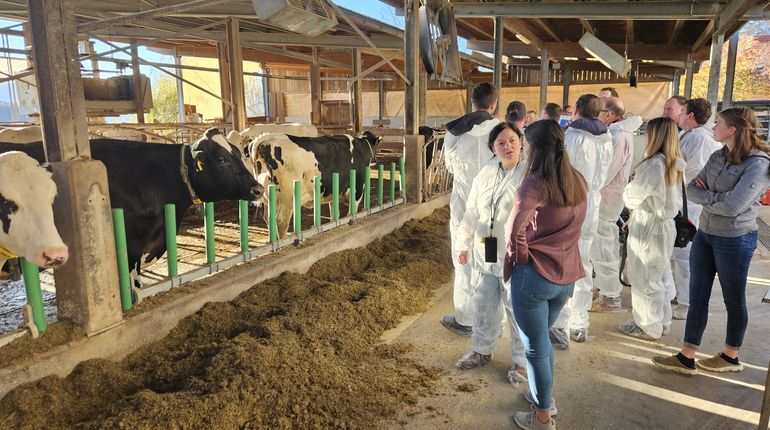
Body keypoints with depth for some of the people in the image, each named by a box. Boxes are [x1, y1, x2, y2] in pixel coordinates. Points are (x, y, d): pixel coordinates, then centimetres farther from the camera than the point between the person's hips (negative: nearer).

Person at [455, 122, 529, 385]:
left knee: (518, 310, 5)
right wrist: (464, 244, 14)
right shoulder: (485, 175, 7)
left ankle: (523, 361, 25)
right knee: (483, 306, 19)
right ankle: (482, 350, 40)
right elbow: (472, 213, 13)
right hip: (484, 254, 6)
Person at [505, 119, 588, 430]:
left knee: (535, 347, 10)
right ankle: (543, 395, 43)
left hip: (534, 275, -7)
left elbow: (514, 227, -28)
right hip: (566, 275, 7)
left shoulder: (536, 183, -19)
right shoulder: (577, 181, 4)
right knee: (542, 339, 26)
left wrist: (519, 255, -11)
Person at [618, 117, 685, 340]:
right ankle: (661, 321, 34)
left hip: (648, 227, -9)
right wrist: (638, 211, 5)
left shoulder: (653, 165, -22)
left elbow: (632, 195, -12)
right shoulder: (675, 165, 5)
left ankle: (648, 327, 19)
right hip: (665, 224, 9)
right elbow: (665, 196, 9)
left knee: (643, 279, 6)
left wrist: (631, 205, 10)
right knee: (654, 277, 21)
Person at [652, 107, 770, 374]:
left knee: (734, 301, 11)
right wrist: (716, 197, -16)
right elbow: (692, 190, 2)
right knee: (697, 297, 9)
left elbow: (732, 206, -24)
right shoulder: (718, 157, 5)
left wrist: (705, 196, -9)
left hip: (735, 240, -7)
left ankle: (731, 357, 30)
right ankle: (686, 358, 18)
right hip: (704, 234, 7)